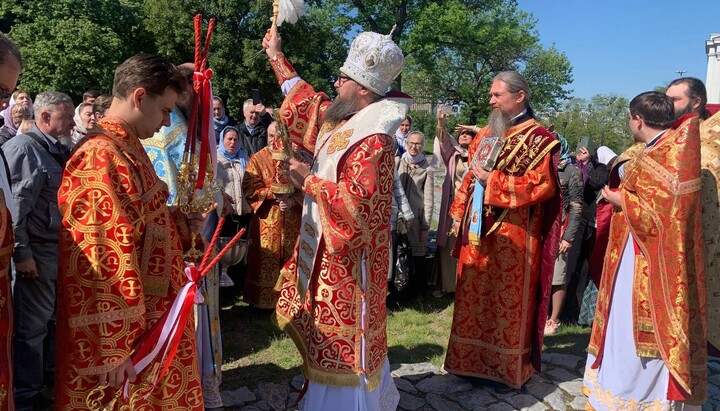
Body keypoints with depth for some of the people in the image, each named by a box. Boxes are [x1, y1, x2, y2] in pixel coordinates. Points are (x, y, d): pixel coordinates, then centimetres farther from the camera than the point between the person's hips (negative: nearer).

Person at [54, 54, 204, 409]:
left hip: (150, 315, 10)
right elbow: (108, 257, -25)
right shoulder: (103, 157, -21)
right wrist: (122, 345, -22)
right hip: (128, 331, -10)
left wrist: (179, 224, 5)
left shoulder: (125, 148, 12)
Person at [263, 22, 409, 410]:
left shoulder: (375, 141, -21)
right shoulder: (341, 121, 7)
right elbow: (308, 102, 24)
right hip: (328, 250, 10)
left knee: (342, 341, 2)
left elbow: (357, 201, -29)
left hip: (349, 258, -10)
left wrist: (308, 180, -20)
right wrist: (276, 56, 30)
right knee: (334, 338, 21)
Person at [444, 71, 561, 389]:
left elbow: (543, 183, -17)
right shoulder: (486, 134, 15)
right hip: (478, 230, 7)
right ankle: (472, 360, 24)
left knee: (507, 299, 2)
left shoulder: (537, 139, -6)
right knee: (474, 295, 11)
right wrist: (459, 214, 12)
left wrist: (492, 180, -18)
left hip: (513, 235, -6)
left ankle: (507, 367, 17)